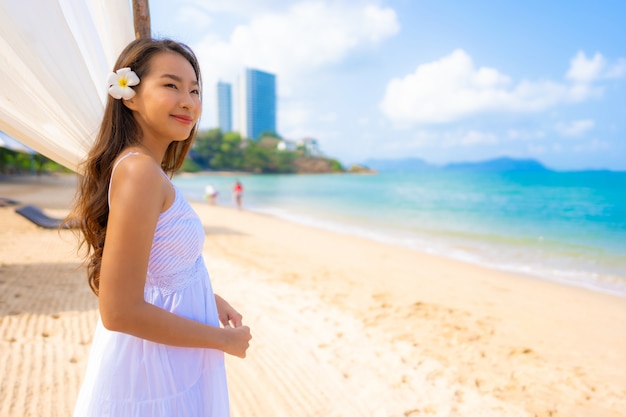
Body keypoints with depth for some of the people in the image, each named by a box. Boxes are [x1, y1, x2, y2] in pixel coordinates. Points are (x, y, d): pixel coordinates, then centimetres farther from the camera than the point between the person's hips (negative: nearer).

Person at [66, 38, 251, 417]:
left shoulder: (153, 171, 4)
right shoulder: (139, 170, -24)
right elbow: (119, 312, -27)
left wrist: (211, 300, 10)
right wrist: (223, 339, -17)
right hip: (152, 375, -9)